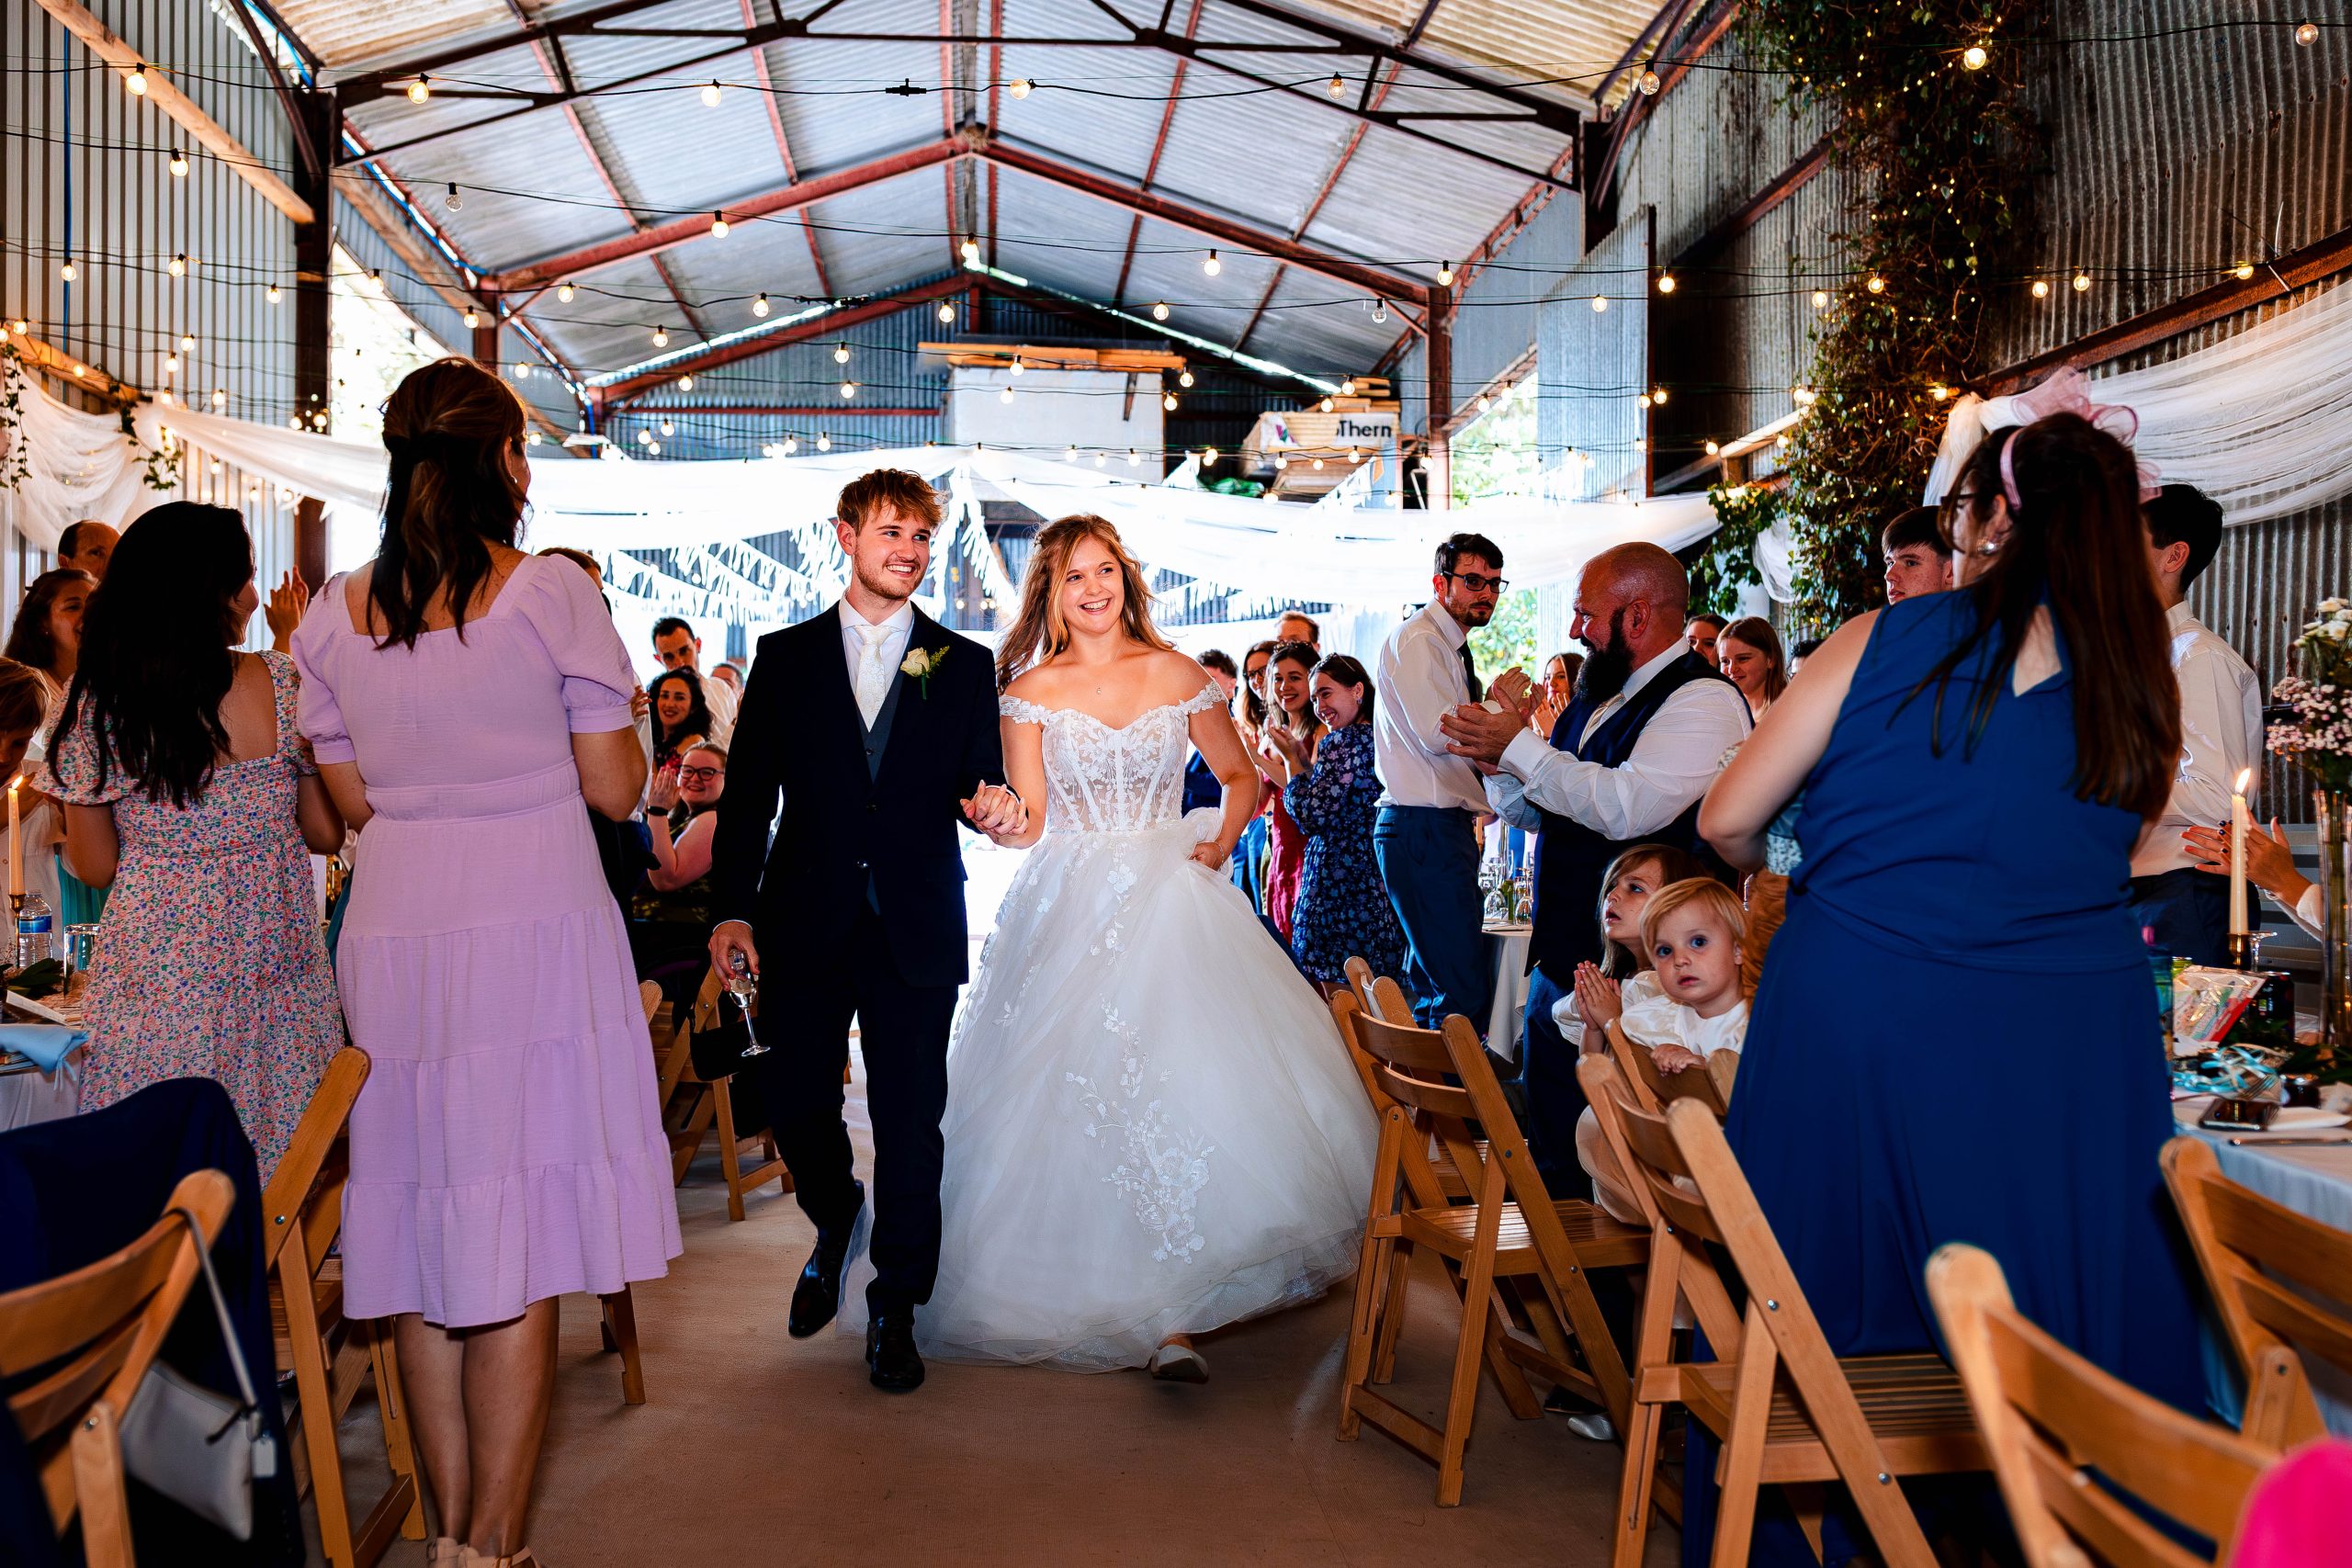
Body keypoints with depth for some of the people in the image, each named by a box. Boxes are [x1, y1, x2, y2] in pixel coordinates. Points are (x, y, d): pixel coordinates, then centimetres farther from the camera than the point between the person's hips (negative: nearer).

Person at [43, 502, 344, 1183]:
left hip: (155, 978, 0)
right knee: (280, 1176, 10)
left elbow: (95, 867, 3)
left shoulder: (91, 705, -4)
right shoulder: (283, 685, -7)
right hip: (273, 970, 0)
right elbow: (327, 834, 1)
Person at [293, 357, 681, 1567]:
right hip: (534, 935, -4)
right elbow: (615, 788, -4)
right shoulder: (550, 592, -7)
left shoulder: (337, 612, 5)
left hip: (393, 940, 4)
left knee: (425, 1234, 14)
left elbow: (353, 801, 11)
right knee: (519, 1250, 3)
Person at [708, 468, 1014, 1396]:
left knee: (910, 1121, 3)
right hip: (805, 925, 1)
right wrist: (732, 908, -3)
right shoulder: (785, 657, 8)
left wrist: (993, 807, -17)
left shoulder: (964, 666, 8)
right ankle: (834, 1217, 39)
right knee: (791, 1099, 5)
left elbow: (980, 789, 8)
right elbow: (747, 793, 5)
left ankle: (895, 1310, 20)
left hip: (916, 928, 0)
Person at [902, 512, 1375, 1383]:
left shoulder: (1177, 676, 7)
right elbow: (1028, 820, -1)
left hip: (1168, 903, 0)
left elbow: (1240, 774, 18)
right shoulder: (1033, 689, 5)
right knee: (1070, 1099, -4)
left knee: (1183, 1088, -13)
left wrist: (1221, 842, 2)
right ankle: (1084, 1295, 14)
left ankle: (1170, 1317, -12)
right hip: (1068, 911, 0)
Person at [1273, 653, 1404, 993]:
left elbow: (1313, 816, -17)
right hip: (1378, 889, 9)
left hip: (1341, 888, -9)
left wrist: (1292, 760, -6)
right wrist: (1306, 763, 13)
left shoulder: (1342, 742, -13)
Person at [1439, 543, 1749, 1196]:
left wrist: (1519, 747, -19)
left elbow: (1627, 807, -29)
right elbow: (1532, 812, 22)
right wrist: (1501, 753, 1)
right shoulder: (1598, 696, 15)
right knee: (1552, 1154, 18)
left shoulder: (1704, 701, -14)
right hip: (1560, 959, 9)